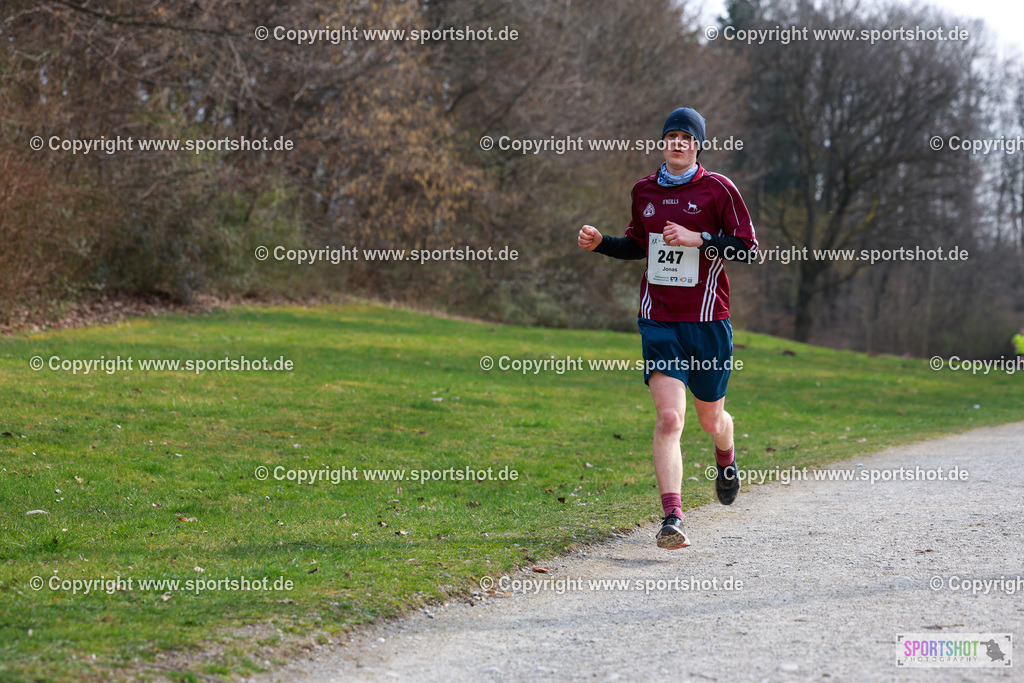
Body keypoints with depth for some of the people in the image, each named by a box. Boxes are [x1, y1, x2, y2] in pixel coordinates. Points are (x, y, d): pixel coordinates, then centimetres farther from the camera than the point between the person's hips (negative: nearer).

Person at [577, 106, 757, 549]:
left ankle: (726, 460, 51)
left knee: (711, 419, 14)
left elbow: (748, 248, -5)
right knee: (668, 417, -15)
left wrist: (699, 239, -17)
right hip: (658, 321, 2)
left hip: (708, 321, -2)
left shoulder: (718, 189, -3)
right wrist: (600, 243, 8)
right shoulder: (644, 191, 10)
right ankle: (672, 519, -19)